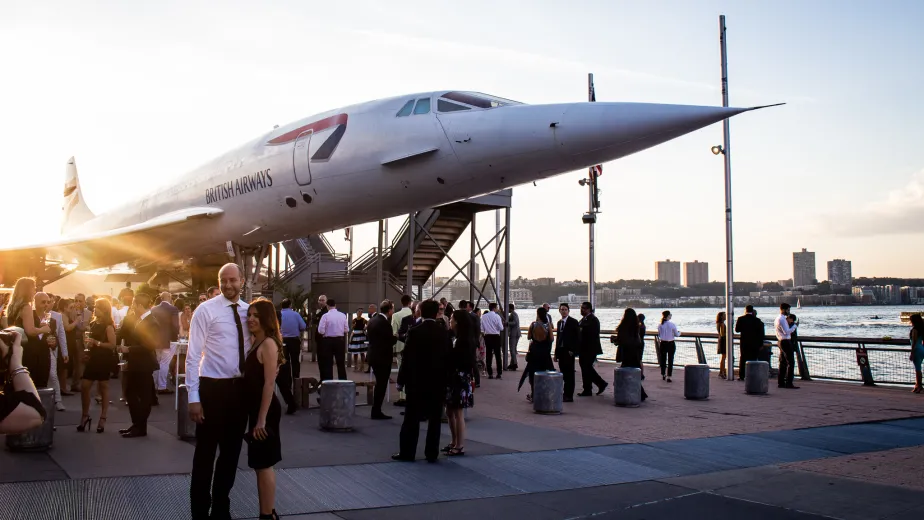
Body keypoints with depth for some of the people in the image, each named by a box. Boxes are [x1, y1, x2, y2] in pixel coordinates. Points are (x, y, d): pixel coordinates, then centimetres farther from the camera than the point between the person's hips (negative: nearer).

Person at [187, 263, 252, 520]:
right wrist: (193, 397, -14)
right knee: (205, 453, 5)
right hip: (212, 387, -5)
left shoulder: (249, 311, 6)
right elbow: (193, 355, -10)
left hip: (240, 387, 5)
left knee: (232, 452, 15)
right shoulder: (205, 310, -8)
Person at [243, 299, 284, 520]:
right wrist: (256, 417, 11)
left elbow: (269, 384, -19)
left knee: (264, 464, -2)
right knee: (260, 464, 14)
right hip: (256, 409, 9)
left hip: (265, 411, -9)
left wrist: (262, 419, -21)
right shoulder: (255, 342, 12)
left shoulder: (268, 343, -15)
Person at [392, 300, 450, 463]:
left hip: (417, 381, -3)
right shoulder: (445, 333, 0)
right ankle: (432, 453, 9)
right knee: (435, 419, 7)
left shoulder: (414, 332, -9)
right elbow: (448, 357, 3)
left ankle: (407, 452, 7)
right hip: (438, 381, 3)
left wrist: (401, 380, 0)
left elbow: (407, 358, -8)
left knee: (412, 418, 4)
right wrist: (446, 378, 11)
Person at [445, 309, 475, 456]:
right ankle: (454, 442, 24)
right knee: (450, 412, 14)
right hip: (452, 379, 9)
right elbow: (451, 358, 9)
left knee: (458, 413, -2)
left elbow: (459, 362, -18)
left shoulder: (464, 341, -15)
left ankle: (460, 446, 5)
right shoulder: (455, 338, 11)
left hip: (459, 380, -9)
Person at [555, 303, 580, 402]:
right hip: (561, 351, 6)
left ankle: (569, 396, 0)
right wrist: (556, 352, 14)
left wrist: (573, 350, -14)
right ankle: (565, 394, 15)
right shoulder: (559, 322, 15)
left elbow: (578, 338, -9)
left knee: (569, 374, -3)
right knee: (563, 374, 8)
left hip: (569, 352, -6)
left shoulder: (573, 322, -6)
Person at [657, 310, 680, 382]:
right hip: (671, 344, -3)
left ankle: (663, 375, 26)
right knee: (670, 360, 4)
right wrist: (679, 332, 18)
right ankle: (668, 377, 1)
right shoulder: (672, 324, -14)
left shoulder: (660, 325, -5)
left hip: (663, 343, 3)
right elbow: (676, 334, -4)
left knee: (663, 359, 16)